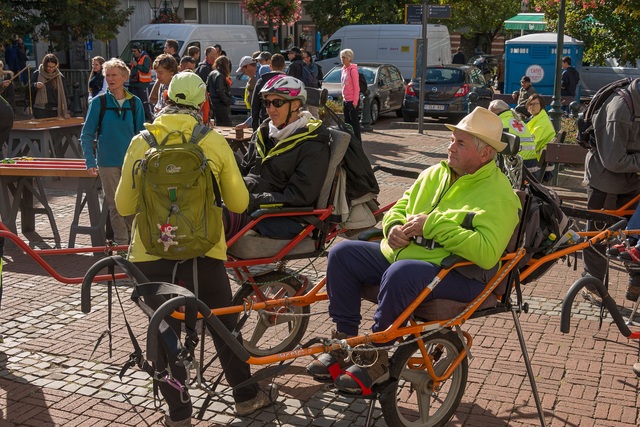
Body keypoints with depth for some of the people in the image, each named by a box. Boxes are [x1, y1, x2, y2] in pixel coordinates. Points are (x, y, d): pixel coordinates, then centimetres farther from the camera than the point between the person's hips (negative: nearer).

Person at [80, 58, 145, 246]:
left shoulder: (135, 102, 3)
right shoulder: (98, 102, -1)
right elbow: (87, 135, 0)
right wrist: (90, 162, -8)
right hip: (108, 162, -1)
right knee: (115, 205, 4)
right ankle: (121, 244, 15)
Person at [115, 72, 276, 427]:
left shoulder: (141, 142, -1)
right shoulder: (214, 142, -4)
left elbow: (124, 206, 4)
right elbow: (239, 202, 3)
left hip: (152, 253, 1)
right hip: (203, 251, 0)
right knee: (224, 325, 16)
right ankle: (246, 396, 28)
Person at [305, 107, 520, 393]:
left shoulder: (499, 196, -12)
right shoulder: (436, 174, 12)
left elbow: (487, 253, -27)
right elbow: (400, 207, 21)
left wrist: (433, 224, -24)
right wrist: (395, 227, -4)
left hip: (457, 276, -8)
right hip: (403, 254, 8)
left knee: (400, 273, -37)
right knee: (342, 253, -5)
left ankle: (378, 359, -18)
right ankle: (344, 342, 1)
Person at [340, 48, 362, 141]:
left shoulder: (353, 70, -12)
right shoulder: (344, 69, 13)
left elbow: (356, 87, -14)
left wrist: (355, 102, -17)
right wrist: (343, 98, 14)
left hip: (352, 100, -8)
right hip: (345, 100, 8)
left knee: (355, 123, -5)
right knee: (347, 122, 12)